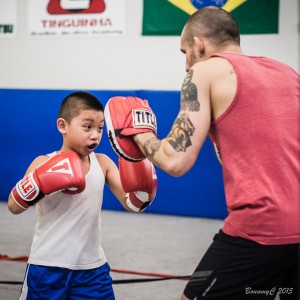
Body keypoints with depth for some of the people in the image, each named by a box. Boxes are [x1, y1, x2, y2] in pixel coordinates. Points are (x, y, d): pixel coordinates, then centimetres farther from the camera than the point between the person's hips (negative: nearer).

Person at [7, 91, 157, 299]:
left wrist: (142, 187, -21)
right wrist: (41, 183, -32)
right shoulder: (45, 164, -8)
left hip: (92, 267, 2)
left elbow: (132, 204, -2)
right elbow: (14, 207, -18)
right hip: (47, 267, -2)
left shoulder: (102, 163, 0)